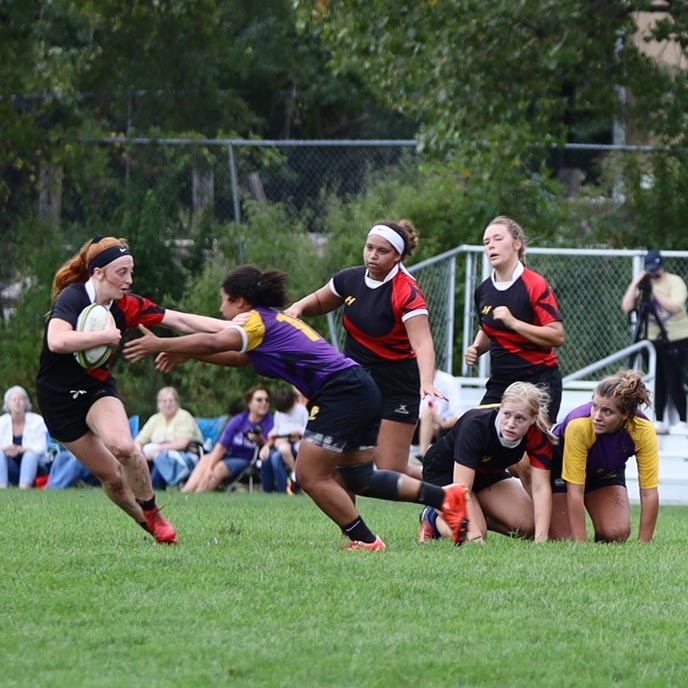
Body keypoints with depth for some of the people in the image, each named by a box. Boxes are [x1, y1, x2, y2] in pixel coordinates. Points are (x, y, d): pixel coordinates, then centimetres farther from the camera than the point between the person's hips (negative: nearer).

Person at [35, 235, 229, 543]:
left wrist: (232, 326, -9)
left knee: (123, 446, -27)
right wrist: (106, 336, -32)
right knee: (110, 475, -3)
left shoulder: (127, 305, -6)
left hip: (99, 389, 3)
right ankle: (147, 523, 19)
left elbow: (182, 321, -2)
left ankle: (152, 514, -8)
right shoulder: (71, 298, -21)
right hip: (59, 399, -3)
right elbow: (57, 341, -39)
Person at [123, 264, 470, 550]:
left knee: (311, 476, -6)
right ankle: (448, 497, 12)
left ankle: (365, 540, -4)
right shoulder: (275, 320, 23)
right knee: (360, 478, 15)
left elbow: (212, 343, -20)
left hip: (341, 392, -10)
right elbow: (240, 357, 30)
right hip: (361, 390, 10)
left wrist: (159, 344, -14)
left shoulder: (257, 321, -6)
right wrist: (185, 354, 23)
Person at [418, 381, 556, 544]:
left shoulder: (537, 435, -26)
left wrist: (540, 538, -40)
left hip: (489, 474, 5)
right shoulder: (476, 425, -38)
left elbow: (541, 487, -27)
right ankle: (434, 519, 6)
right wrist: (475, 536, -52)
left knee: (529, 525, -14)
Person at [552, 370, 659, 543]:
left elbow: (649, 493, -25)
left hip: (607, 472, 2)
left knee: (617, 534, -19)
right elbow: (575, 492, -35)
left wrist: (643, 544, -26)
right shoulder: (578, 426, -40)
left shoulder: (643, 431, -32)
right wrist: (580, 543, -33)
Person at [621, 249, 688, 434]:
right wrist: (635, 284, -13)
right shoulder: (643, 285, 4)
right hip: (654, 340, 5)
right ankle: (659, 421, 12)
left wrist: (655, 291, -21)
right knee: (658, 383, 6)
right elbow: (627, 307, -5)